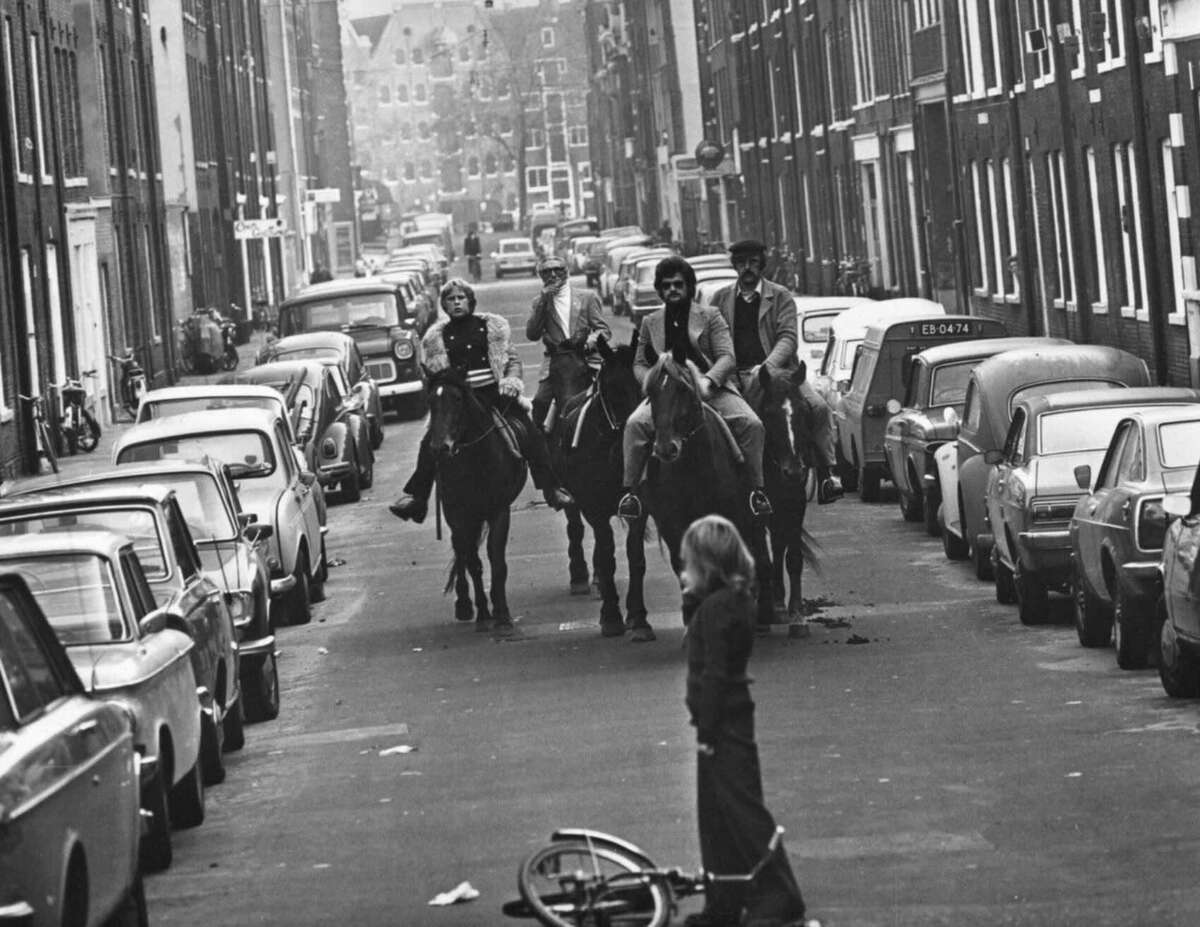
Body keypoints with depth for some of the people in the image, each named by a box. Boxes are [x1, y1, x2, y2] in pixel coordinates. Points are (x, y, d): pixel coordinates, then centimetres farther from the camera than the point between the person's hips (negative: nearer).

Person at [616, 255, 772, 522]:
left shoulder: (710, 316, 9)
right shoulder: (650, 322, 18)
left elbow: (727, 357, 0)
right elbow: (640, 364, 18)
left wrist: (707, 380, -20)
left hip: (710, 388, -1)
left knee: (751, 424, -24)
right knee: (635, 424, -27)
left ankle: (756, 490, -13)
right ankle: (629, 491, -21)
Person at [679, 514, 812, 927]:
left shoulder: (717, 606, -19)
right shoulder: (735, 598, 9)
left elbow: (714, 673, -21)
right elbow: (701, 639, 23)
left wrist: (706, 730, -19)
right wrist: (691, 599, 7)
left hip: (723, 723, -10)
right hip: (727, 722, 10)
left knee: (743, 813, -8)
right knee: (716, 815, 15)